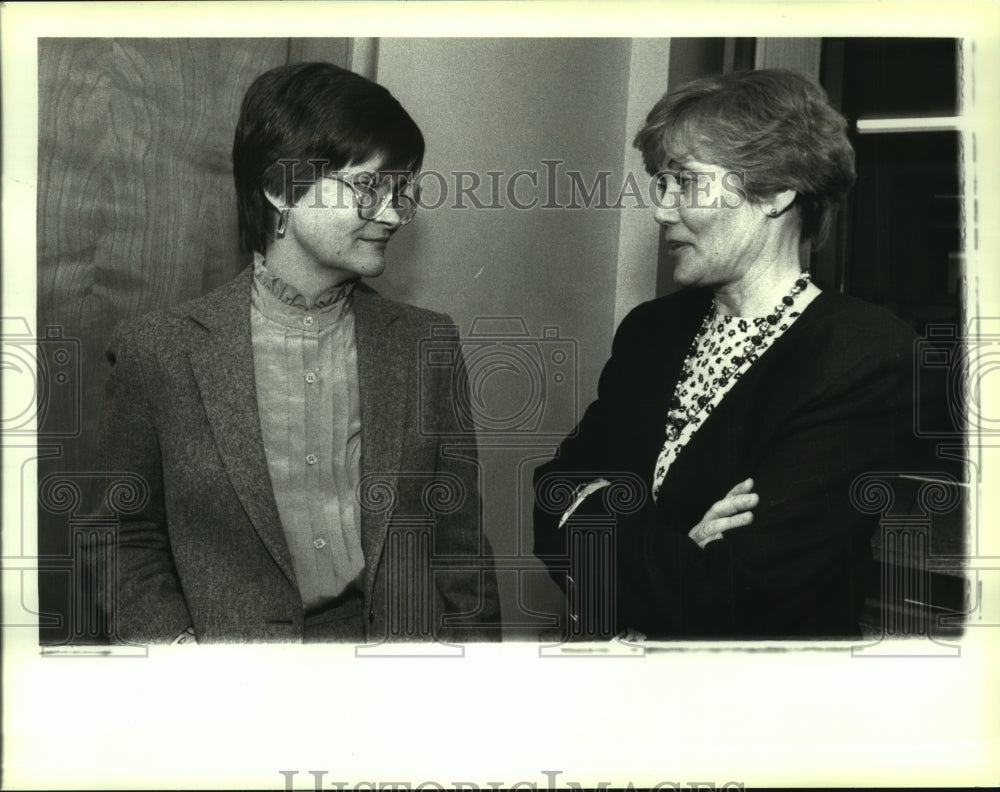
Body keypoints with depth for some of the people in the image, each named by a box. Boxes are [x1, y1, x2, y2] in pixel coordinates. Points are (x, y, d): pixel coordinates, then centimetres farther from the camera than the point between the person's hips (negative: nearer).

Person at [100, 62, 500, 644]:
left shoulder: (428, 343, 10)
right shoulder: (157, 352, 2)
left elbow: (461, 546, 13)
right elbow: (132, 545, 10)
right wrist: (178, 642, -5)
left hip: (403, 639, 2)